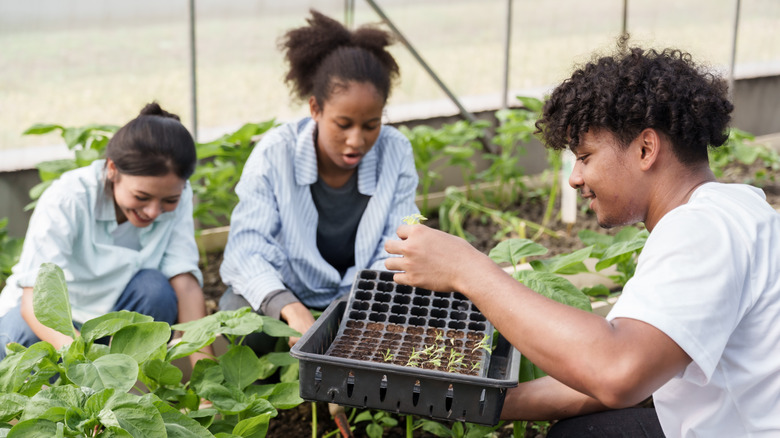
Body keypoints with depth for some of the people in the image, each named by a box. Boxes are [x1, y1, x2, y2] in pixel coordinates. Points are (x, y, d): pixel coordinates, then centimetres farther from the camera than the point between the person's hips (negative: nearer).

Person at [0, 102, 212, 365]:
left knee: (154, 288, -28)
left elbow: (186, 283, -22)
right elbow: (34, 301, -37)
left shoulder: (176, 198, -15)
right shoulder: (66, 201, -27)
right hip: (51, 318, -2)